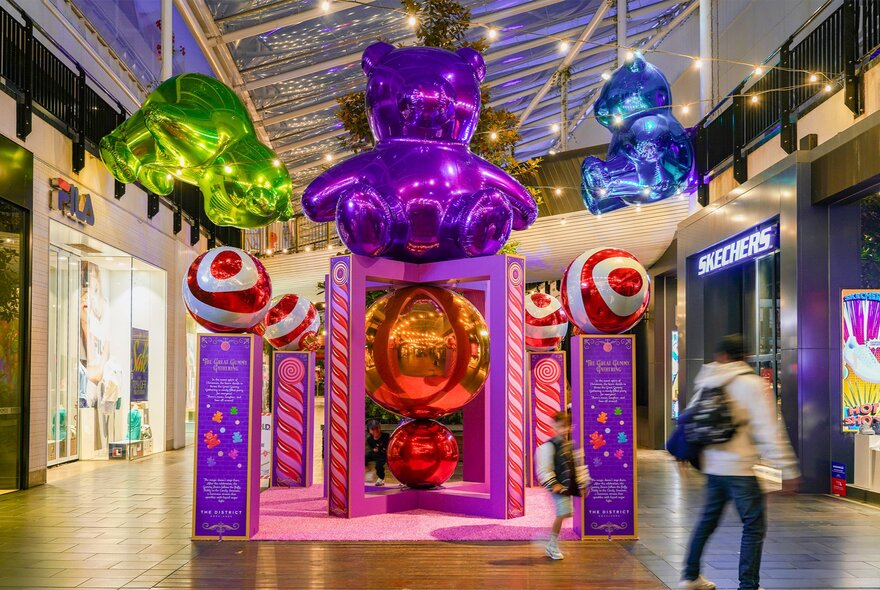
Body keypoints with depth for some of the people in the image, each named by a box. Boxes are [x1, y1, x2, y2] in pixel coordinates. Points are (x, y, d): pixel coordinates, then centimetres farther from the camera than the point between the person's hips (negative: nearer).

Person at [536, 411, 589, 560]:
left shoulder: (571, 445, 11)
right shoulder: (549, 446, -11)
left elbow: (578, 465, 20)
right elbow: (544, 469, -13)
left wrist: (582, 483, 13)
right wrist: (553, 485, -18)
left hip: (569, 486, 7)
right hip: (559, 486, -7)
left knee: (563, 514, 9)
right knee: (562, 514, -13)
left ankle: (552, 545, 22)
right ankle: (553, 545, 2)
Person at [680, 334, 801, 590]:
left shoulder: (708, 384, 7)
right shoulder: (752, 384, -10)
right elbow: (769, 430, -15)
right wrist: (789, 469, -13)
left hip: (713, 466, 6)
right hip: (739, 468, -6)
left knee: (708, 520, 19)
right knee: (754, 526, 2)